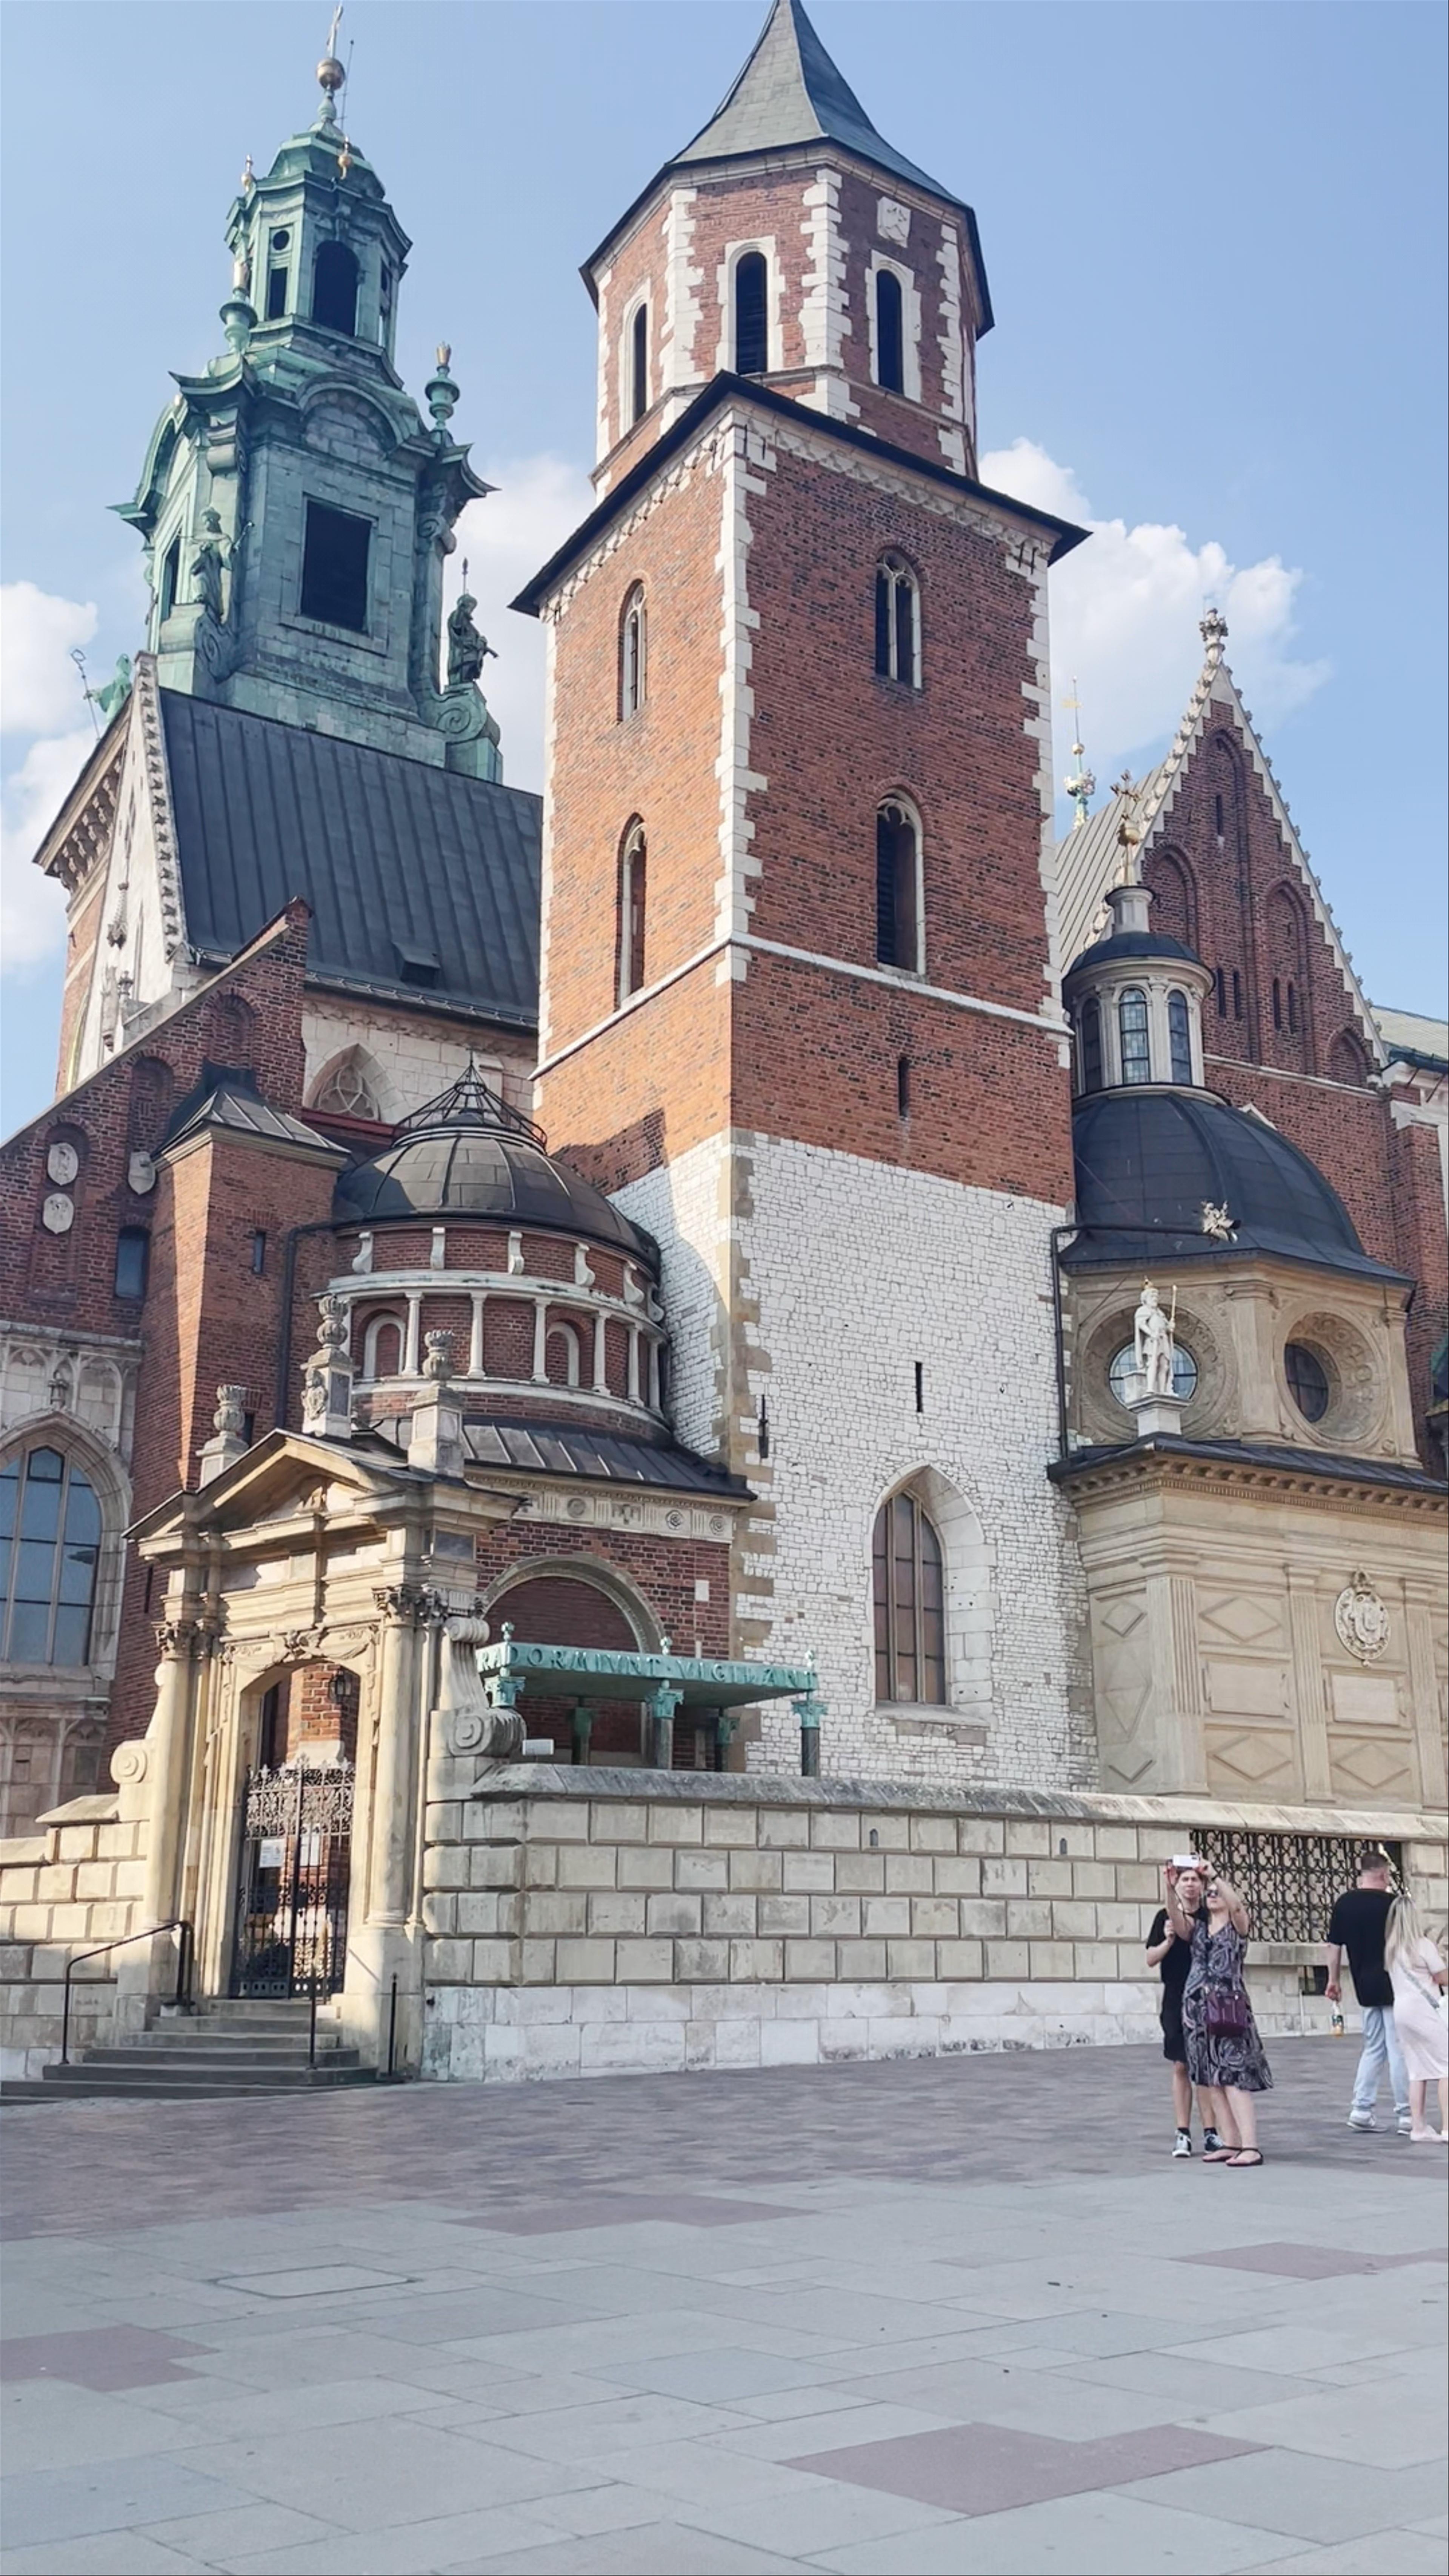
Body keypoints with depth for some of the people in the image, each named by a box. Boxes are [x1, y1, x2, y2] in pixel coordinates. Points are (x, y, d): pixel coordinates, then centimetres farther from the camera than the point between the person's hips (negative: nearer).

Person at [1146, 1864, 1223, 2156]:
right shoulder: (1166, 1916, 1)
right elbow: (1151, 1959, 1)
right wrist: (1168, 1940, -16)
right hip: (1176, 2000, 0)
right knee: (1180, 2068, 4)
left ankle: (1210, 2133, 8)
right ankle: (1183, 2134, 9)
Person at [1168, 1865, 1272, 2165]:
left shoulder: (1237, 1925, 4)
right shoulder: (1197, 1928, 15)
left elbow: (1237, 1905, -18)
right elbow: (1176, 1919, -6)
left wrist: (1215, 1875, -25)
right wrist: (1171, 1888, -21)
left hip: (1228, 2007, -5)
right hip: (1197, 2008, 6)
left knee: (1234, 2077, -12)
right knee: (1210, 2079, 5)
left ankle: (1251, 2147, -14)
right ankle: (1231, 2143, 10)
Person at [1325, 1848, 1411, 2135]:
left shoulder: (1344, 1904, 2)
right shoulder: (1390, 1903, -12)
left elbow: (1334, 1945, 7)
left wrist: (1334, 1980, 17)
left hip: (1365, 1987, 5)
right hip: (1392, 1985, -5)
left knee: (1374, 2048, 15)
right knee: (1399, 2049, 1)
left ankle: (1361, 2109, 10)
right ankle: (1405, 2115, 5)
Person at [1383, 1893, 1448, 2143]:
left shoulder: (1390, 1949, 10)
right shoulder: (1423, 1945, -8)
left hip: (1400, 2009, 7)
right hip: (1424, 2009, -7)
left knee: (1417, 2071, 10)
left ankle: (1419, 2128, 9)